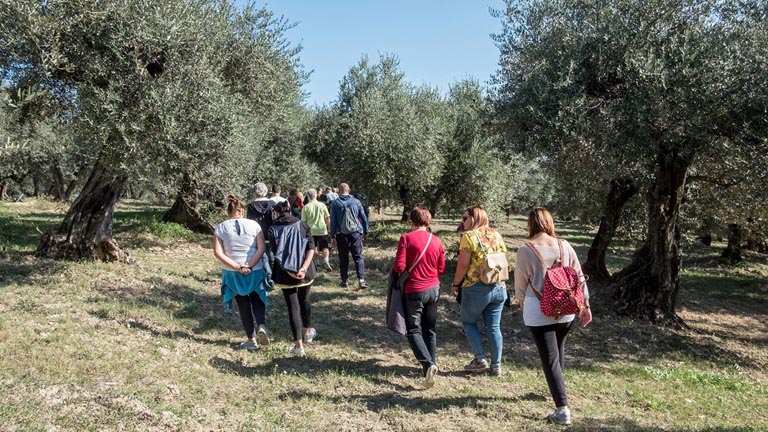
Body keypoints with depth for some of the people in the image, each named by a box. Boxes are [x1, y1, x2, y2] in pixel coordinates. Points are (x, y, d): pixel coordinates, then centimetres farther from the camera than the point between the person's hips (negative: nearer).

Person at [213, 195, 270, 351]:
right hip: (255, 271, 0)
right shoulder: (254, 225, -3)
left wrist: (236, 266, -11)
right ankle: (261, 325, -10)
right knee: (257, 300, 17)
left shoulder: (221, 228, -2)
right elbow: (261, 249, -10)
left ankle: (251, 340, 17)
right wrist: (249, 266, -13)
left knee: (243, 305, 12)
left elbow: (218, 253, -9)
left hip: (232, 273, 1)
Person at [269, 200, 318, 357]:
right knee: (304, 300, 24)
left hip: (285, 275, -3)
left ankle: (299, 346, 2)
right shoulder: (302, 225, 2)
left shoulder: (273, 230, -4)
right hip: (306, 273, 3)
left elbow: (277, 255, -12)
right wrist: (303, 268, -17)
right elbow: (311, 248, -9)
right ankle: (307, 332, 43)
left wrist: (290, 272, -15)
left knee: (293, 307, 2)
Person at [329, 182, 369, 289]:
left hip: (341, 234, 0)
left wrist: (332, 236, 3)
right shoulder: (356, 201, 2)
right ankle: (361, 280, -10)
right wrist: (365, 232, 16)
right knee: (358, 257, 2)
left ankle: (345, 281, 13)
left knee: (343, 258, 10)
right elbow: (364, 218, 7)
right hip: (356, 233, 0)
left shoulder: (335, 203, 0)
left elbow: (333, 221, -1)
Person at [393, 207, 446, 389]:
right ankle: (431, 363, 22)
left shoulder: (406, 238, -11)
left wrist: (394, 266, 7)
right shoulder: (436, 241, 0)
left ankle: (428, 364, -13)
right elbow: (441, 270, 6)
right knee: (430, 330, 17)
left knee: (413, 330, 5)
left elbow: (399, 267, -15)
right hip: (433, 289, 4)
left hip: (414, 291, -4)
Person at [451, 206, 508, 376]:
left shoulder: (469, 236, -10)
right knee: (494, 327, 12)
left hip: (476, 288, -5)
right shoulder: (496, 235, 8)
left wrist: (455, 285, -2)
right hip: (499, 287, 6)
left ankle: (480, 359, 9)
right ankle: (496, 366, 18)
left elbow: (463, 264, -13)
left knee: (468, 322, 14)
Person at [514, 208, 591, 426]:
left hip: (538, 311, -4)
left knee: (550, 359, 0)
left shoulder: (526, 250, -10)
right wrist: (585, 305, 14)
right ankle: (556, 390, 42)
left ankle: (562, 409, -2)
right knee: (558, 351, 24)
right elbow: (579, 277, 5)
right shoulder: (564, 246, 1)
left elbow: (520, 282, -1)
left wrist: (521, 302, 18)